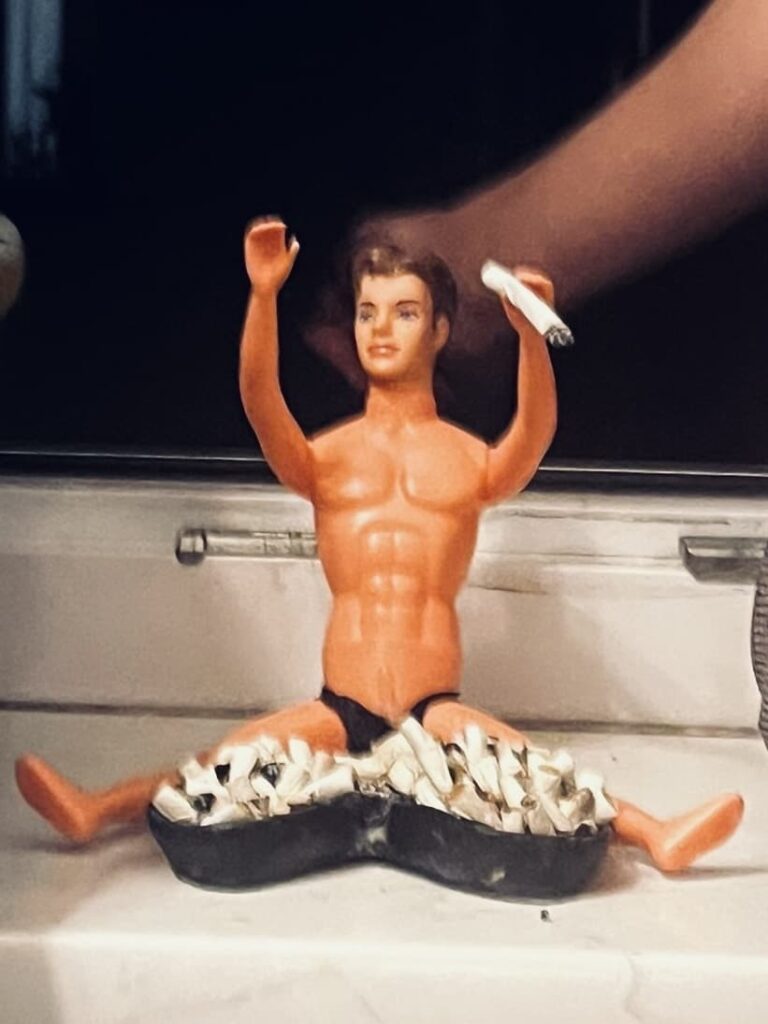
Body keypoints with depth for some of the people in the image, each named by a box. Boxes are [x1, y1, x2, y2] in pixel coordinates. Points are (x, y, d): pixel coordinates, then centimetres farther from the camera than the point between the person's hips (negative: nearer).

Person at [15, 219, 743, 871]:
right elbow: (260, 405, -12)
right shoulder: (324, 458, 8)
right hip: (341, 709, 1)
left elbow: (536, 433, -16)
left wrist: (531, 335, -34)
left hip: (435, 710, -1)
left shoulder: (473, 461, 6)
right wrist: (264, 294, -27)